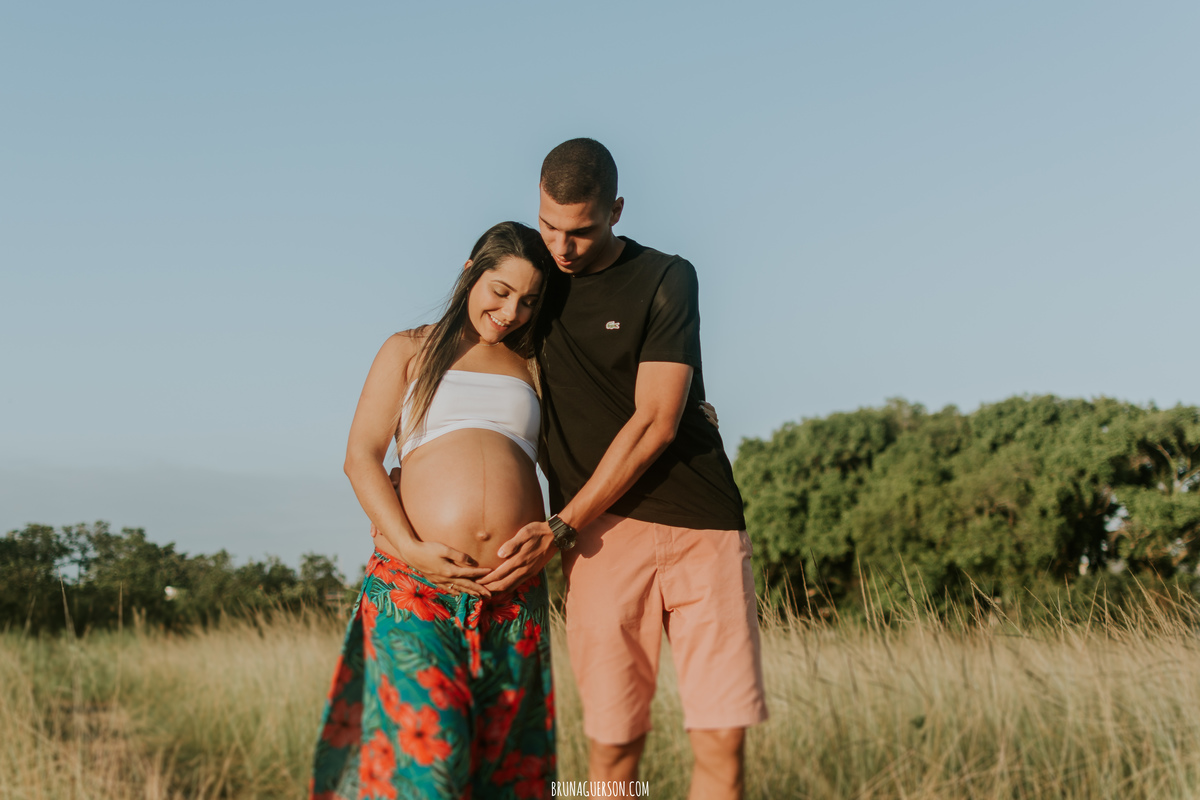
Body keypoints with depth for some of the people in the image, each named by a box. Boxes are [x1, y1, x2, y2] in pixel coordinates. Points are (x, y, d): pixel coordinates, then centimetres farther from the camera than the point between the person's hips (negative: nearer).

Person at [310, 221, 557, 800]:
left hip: (514, 593, 3)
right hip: (414, 581, -3)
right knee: (424, 748, -16)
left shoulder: (534, 370, 20)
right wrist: (410, 548, -9)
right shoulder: (410, 351, 13)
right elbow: (361, 457, 3)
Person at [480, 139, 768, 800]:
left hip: (702, 522, -2)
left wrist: (559, 529, -10)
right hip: (605, 529, 2)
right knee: (613, 745, -6)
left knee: (722, 741, -6)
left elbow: (654, 424, -7)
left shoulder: (666, 280, 0)